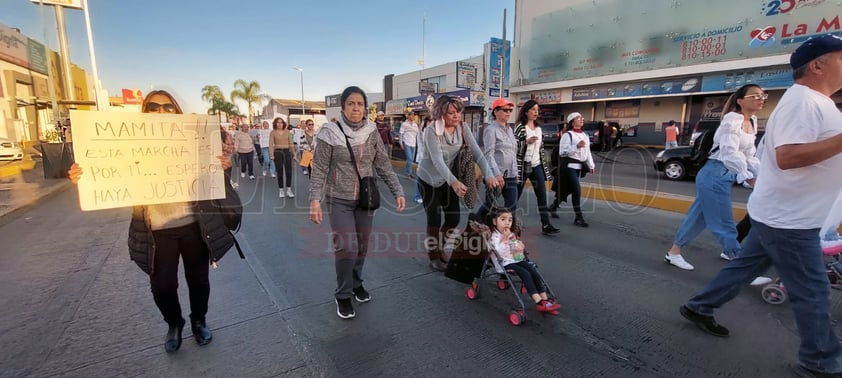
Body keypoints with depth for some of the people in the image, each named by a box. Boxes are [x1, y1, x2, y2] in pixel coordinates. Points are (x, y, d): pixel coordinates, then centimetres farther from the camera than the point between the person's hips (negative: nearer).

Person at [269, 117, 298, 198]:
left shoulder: (287, 132, 9)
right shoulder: (273, 133, 3)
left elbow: (291, 144, 10)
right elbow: (271, 144, -4)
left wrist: (294, 154, 6)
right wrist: (272, 155, -17)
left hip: (287, 152, 2)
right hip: (278, 152, -2)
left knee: (289, 171, -2)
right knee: (280, 172, 3)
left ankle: (289, 190, 7)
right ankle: (281, 190, 13)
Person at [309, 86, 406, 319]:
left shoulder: (371, 132, 0)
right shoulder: (330, 133, -9)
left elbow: (383, 165, 3)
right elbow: (319, 169, -7)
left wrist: (398, 191, -3)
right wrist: (315, 199, -17)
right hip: (339, 199, -3)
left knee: (362, 246, 13)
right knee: (346, 248, -7)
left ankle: (356, 284, 37)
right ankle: (342, 296, 15)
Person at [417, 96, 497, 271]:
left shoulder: (463, 128, -9)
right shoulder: (432, 131, -24)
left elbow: (476, 152, -15)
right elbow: (437, 161, -34)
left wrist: (488, 175, -29)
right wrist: (454, 182, -48)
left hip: (448, 178, 5)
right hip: (429, 179, -5)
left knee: (453, 218, 7)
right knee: (435, 219, -2)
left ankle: (439, 249, 30)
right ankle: (434, 257, 18)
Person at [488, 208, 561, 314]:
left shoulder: (511, 234, 16)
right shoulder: (494, 237, -10)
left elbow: (520, 247, 23)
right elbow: (500, 252, -23)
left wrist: (521, 247, 0)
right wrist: (504, 239, -26)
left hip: (518, 260, 7)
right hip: (507, 263, -7)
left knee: (534, 272, -14)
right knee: (526, 274, -26)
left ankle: (545, 299, -14)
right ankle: (538, 302, -27)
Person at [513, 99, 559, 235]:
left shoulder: (538, 128, 12)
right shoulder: (520, 126, -7)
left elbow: (541, 148, 15)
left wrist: (545, 166, 14)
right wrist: (526, 141, -24)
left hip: (537, 166, 6)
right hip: (524, 165, -6)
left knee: (542, 195, 0)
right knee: (516, 194, 5)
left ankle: (546, 225, 3)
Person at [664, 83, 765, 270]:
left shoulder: (752, 122, 16)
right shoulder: (733, 119, -12)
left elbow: (749, 155, 18)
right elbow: (730, 152, -23)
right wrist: (748, 177, -27)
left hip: (726, 176, 10)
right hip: (715, 174, -10)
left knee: (700, 216, 14)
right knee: (724, 223, -1)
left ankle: (674, 252, 23)